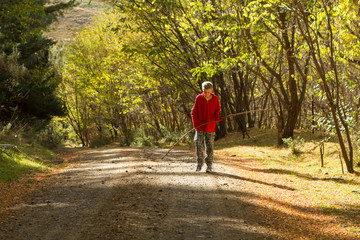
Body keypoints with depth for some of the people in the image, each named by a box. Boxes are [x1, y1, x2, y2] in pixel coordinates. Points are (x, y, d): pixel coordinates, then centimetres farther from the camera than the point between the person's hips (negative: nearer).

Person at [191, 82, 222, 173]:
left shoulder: (215, 99, 1)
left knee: (209, 146, 4)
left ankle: (209, 165, 13)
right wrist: (196, 123, -6)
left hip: (210, 127, 0)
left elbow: (217, 110, 12)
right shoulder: (199, 98, -1)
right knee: (198, 144, -8)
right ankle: (199, 163, 8)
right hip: (200, 126, 0)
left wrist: (217, 117, -9)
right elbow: (194, 112, 4)